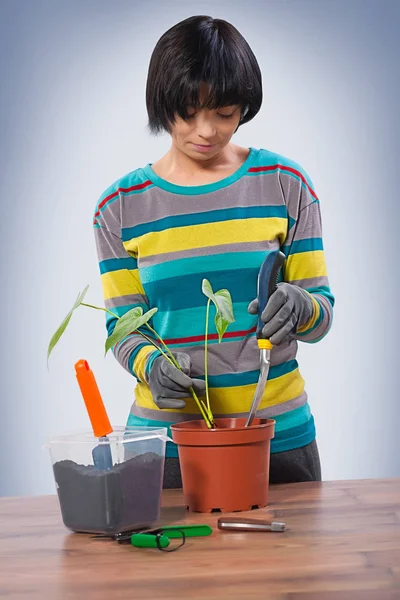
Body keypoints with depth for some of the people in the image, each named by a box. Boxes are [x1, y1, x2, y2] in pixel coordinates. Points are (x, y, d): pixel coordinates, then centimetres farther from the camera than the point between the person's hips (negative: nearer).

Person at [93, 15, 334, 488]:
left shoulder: (284, 183, 0)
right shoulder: (121, 208, 1)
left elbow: (322, 314, 1)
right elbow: (122, 326, 2)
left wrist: (300, 307, -21)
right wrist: (151, 365, -19)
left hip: (278, 433, 0)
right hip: (165, 436, 0)